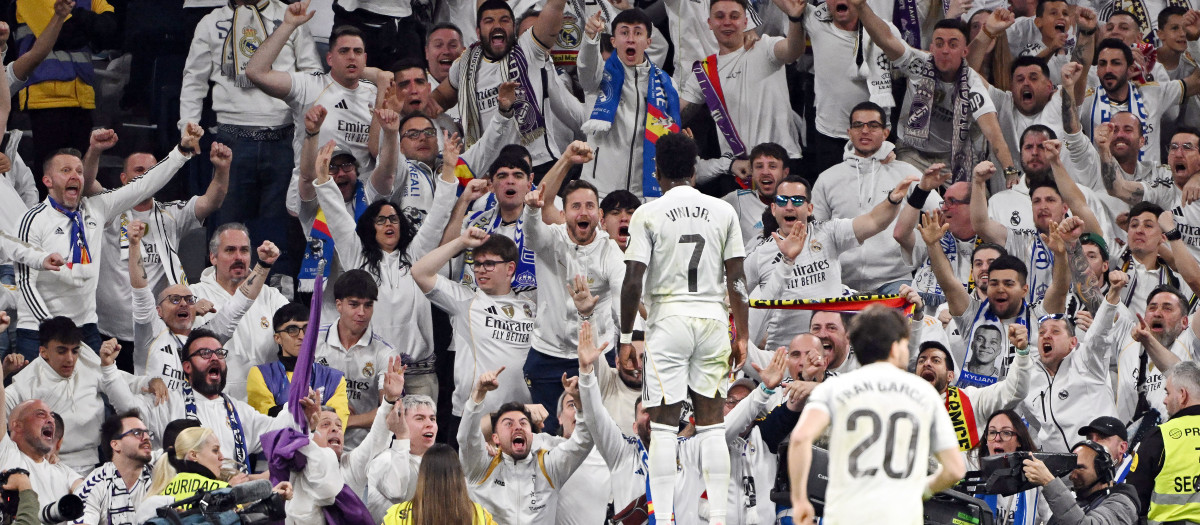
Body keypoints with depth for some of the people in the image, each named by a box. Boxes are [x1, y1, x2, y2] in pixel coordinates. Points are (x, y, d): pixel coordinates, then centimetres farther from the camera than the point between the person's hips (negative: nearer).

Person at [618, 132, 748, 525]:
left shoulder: (648, 214, -4)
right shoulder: (723, 211, 5)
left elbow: (633, 281, -7)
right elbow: (737, 279, 5)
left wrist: (625, 338, -1)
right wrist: (741, 336, 11)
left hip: (669, 316, -3)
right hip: (713, 316, 3)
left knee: (663, 425, 0)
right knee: (711, 422, 8)